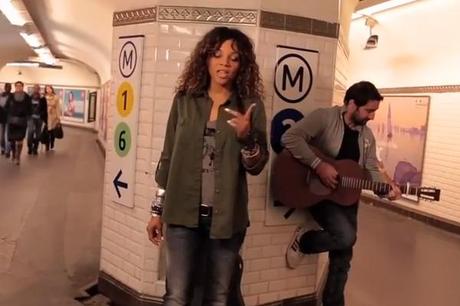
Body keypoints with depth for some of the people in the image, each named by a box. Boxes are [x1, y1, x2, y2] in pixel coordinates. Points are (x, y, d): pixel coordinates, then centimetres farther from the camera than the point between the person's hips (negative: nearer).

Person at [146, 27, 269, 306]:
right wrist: (157, 211, 7)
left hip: (227, 215, 0)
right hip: (183, 212, 1)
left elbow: (257, 167, -1)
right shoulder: (185, 99, 2)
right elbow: (168, 156, 6)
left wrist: (246, 136, -22)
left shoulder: (251, 105, -1)